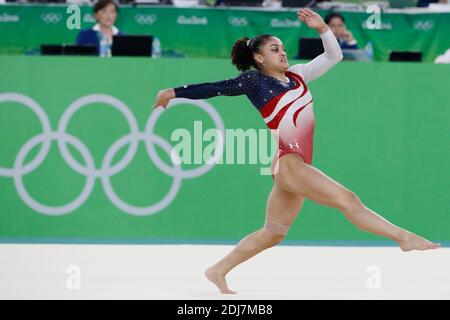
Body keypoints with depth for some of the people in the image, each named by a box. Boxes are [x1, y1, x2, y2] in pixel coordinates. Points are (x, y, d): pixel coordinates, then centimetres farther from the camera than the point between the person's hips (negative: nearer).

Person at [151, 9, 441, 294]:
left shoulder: (296, 75, 17)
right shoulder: (254, 80, 0)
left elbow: (333, 56, 19)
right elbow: (214, 88, 4)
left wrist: (322, 28, 6)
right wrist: (173, 92, 6)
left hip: (298, 164, 8)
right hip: (287, 162, -8)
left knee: (272, 233, 13)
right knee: (348, 201, -13)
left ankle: (218, 271, 18)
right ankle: (403, 237, -14)